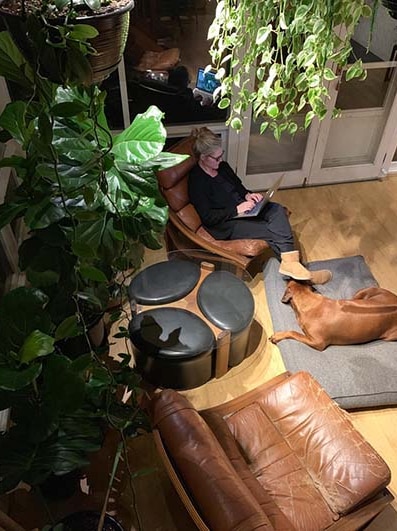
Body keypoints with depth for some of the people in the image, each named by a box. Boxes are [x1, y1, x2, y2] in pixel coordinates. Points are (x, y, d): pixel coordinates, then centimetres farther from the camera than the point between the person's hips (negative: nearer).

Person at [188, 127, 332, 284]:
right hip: (225, 225, -8)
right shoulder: (196, 181, -18)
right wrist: (237, 209, -22)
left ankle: (290, 263, -25)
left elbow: (238, 185, 20)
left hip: (242, 209, 8)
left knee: (277, 210, -18)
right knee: (272, 231, -22)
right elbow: (208, 217, -20)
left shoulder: (222, 166, 6)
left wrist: (247, 195, -2)